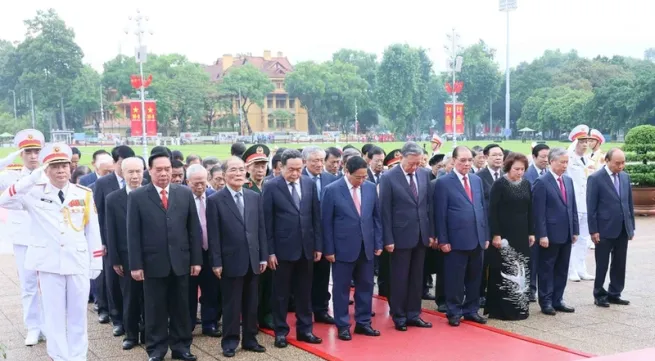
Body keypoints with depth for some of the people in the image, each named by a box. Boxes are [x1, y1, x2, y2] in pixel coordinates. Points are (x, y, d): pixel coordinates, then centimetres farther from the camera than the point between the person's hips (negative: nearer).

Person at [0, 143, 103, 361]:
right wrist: (32, 179, -23)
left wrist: (96, 262, 4)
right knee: (54, 314, 7)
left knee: (77, 314, 11)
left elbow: (93, 230, 5)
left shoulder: (84, 194, 2)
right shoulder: (34, 193, -2)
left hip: (78, 263, 1)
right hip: (49, 263, -1)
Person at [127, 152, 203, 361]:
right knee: (155, 310, 8)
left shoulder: (185, 194, 5)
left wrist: (196, 260, 2)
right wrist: (136, 264, -8)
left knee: (181, 308, 11)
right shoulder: (137, 197, -1)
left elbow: (194, 229, 6)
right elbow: (133, 234, -3)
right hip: (153, 263, -2)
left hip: (180, 262, 2)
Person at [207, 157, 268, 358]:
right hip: (231, 261, -4)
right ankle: (230, 342, 17)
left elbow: (261, 228, 9)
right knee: (231, 305, 5)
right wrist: (216, 262, -10)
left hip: (252, 260, 4)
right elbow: (213, 234, -7)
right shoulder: (215, 200, -5)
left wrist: (263, 256, 5)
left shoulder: (255, 197, 8)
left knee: (251, 304, 12)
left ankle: (249, 340, 23)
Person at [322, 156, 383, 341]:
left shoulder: (371, 187, 2)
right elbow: (326, 222, -7)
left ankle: (363, 323, 23)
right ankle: (343, 326, 16)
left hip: (366, 246, 4)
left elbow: (376, 216, 9)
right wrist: (329, 249, -8)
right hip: (343, 247, -4)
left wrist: (378, 243, 5)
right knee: (341, 288, 5)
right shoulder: (332, 190, -10)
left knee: (366, 286, 11)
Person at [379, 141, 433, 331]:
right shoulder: (388, 178, -10)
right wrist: (388, 239, -11)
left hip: (421, 234, 5)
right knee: (399, 279, 5)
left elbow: (429, 204, 9)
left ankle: (413, 315, 22)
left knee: (417, 278, 11)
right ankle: (399, 317, 16)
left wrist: (431, 232, 7)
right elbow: (385, 211, -9)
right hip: (401, 235, -5)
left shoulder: (425, 174, 4)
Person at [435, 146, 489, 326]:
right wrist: (443, 240, -11)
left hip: (477, 238, 6)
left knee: (474, 278, 12)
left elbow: (483, 208, 14)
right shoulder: (444, 182, -6)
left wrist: (486, 235, 10)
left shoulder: (477, 180, 12)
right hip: (457, 239, -5)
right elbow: (440, 214, -8)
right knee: (455, 279, 3)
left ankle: (471, 310, 23)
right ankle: (454, 312, 14)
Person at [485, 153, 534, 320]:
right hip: (503, 235, -5)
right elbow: (493, 211, -12)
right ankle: (500, 309, 7)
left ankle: (519, 307, 17)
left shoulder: (526, 184, 7)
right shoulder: (499, 184, -9)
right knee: (502, 272, -1)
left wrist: (531, 232, 8)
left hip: (521, 235, 6)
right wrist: (495, 235, -16)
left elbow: (530, 210, 12)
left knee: (521, 272, 8)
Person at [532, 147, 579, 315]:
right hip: (550, 234, -7)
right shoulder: (542, 182, -10)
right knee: (547, 269, 4)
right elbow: (539, 211, -13)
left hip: (566, 234, 7)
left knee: (562, 270, 11)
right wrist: (542, 235, -17)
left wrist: (575, 230, 10)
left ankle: (557, 300, 20)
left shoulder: (568, 181, 12)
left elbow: (573, 207, 15)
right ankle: (546, 302, 11)